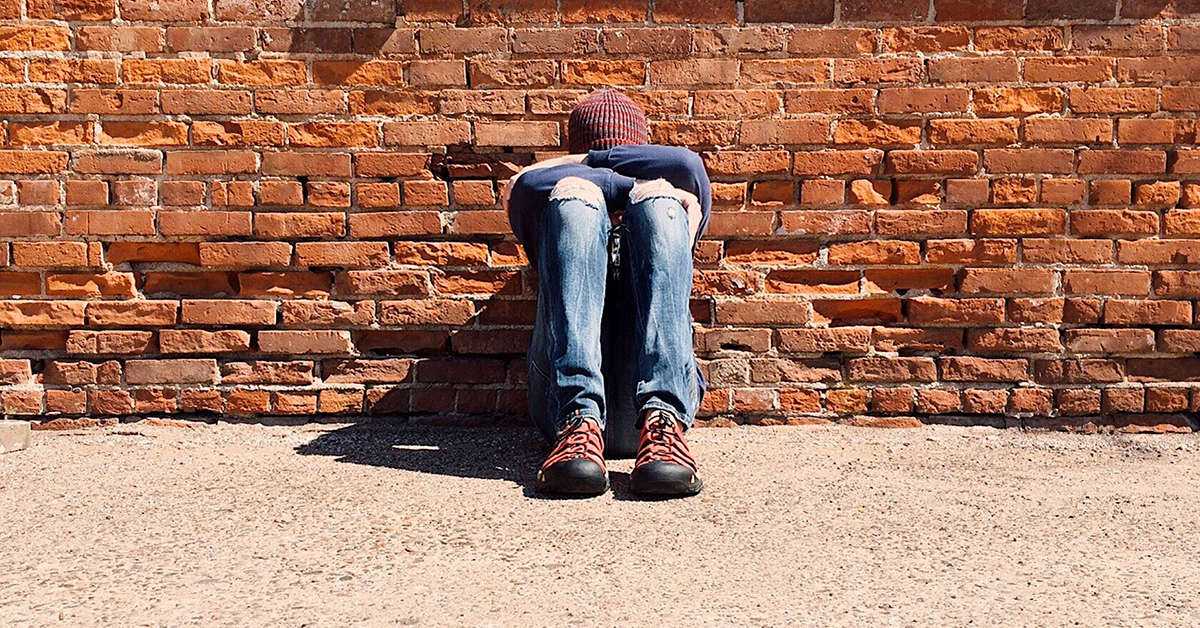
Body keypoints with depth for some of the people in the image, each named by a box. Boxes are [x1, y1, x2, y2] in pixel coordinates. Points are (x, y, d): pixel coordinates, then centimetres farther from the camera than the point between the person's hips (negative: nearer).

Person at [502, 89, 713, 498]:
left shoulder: (675, 205, 33)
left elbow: (687, 166, 7)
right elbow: (520, 187, 5)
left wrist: (591, 160, 15)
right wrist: (634, 185, 7)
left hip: (662, 387, 0)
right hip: (566, 396, 0)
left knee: (659, 198, -13)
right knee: (573, 192, -12)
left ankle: (661, 421, -36)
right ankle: (581, 422, -35)